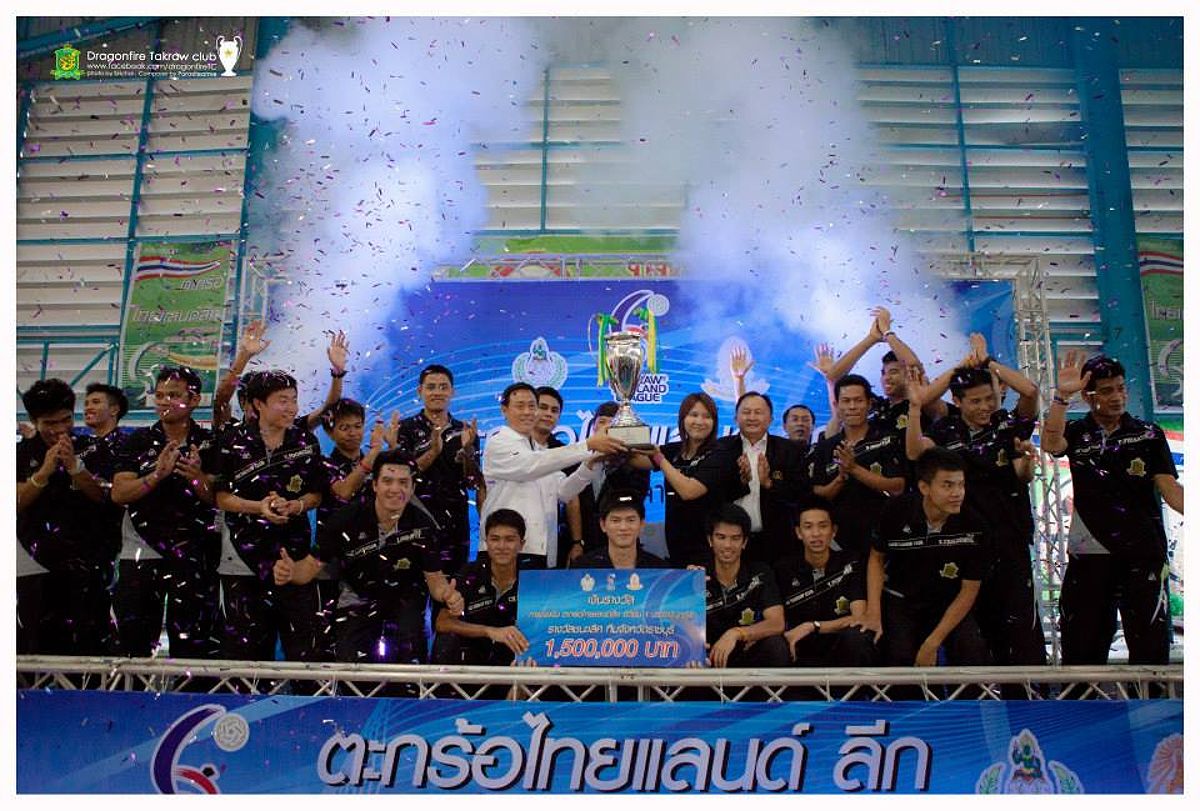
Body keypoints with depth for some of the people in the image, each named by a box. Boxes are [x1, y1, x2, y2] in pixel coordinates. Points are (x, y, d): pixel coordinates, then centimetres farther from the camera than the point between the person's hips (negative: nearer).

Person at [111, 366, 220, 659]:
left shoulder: (209, 444, 2)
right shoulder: (139, 441, 7)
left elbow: (218, 499, -4)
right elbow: (118, 494, -3)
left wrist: (198, 478, -24)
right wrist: (157, 474, -19)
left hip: (193, 555, -2)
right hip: (141, 551, 2)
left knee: (191, 644, -1)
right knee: (134, 640, 7)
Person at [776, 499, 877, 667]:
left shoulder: (851, 564, -1)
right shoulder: (785, 570, 1)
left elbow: (860, 618, -11)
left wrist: (811, 626, -18)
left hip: (842, 653, 0)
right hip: (802, 656, 0)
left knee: (856, 637, -34)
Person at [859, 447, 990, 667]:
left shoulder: (972, 526, -20)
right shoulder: (897, 511, -20)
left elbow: (969, 590, -11)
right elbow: (877, 558, -1)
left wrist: (932, 643, -15)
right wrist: (873, 613, -11)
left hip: (948, 604, 0)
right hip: (899, 600, 0)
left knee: (973, 649, -23)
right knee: (899, 657, -18)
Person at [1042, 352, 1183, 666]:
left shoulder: (1148, 434, 6)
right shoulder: (1077, 433, 7)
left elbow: (1168, 486, -2)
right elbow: (1051, 444, -16)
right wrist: (1062, 395, -24)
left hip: (1144, 551, -1)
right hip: (1088, 553, 1)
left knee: (1150, 644, -3)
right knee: (1082, 645, 8)